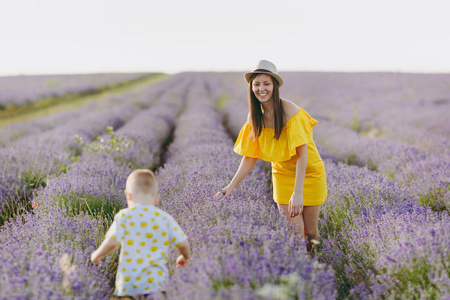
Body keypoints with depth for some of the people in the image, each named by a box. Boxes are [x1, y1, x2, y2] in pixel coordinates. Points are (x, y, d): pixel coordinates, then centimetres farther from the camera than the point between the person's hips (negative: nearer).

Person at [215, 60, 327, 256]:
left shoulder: (290, 111, -24)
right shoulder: (255, 116, -7)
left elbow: (302, 153, -26)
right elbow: (250, 157, 0)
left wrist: (298, 193, -33)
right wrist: (231, 186, -7)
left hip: (308, 172, -3)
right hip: (282, 174, 3)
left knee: (310, 233, 6)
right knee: (294, 232, -4)